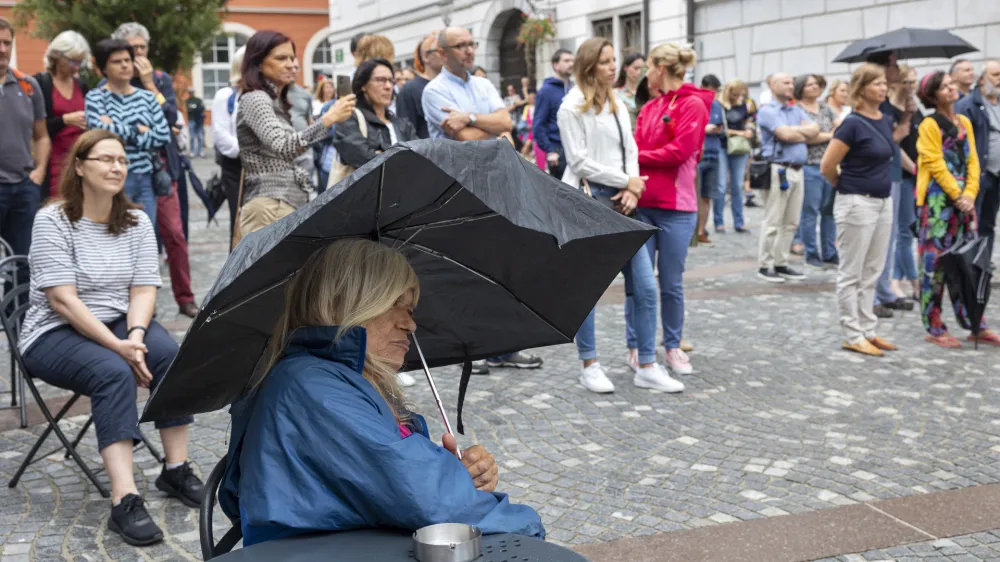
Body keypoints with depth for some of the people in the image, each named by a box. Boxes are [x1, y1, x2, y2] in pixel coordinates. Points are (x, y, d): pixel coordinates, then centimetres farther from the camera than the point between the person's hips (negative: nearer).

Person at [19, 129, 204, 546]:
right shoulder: (52, 221, -10)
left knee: (171, 355, -25)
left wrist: (135, 335, -22)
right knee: (114, 372, -34)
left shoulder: (137, 221, 5)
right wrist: (118, 346, -27)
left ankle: (176, 470, -14)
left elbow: (144, 289, -1)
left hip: (118, 324, 5)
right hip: (54, 335, -5)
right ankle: (125, 502, -40)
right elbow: (63, 300, -18)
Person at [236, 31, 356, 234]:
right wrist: (329, 118, -30)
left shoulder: (278, 102, 21)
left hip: (291, 204, 9)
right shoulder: (254, 99, -9)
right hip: (270, 207, -9)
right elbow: (282, 146, -26)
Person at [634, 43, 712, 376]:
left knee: (671, 283, 4)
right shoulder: (649, 107, 13)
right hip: (642, 203, 5)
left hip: (675, 207, -5)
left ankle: (673, 347, 17)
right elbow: (636, 146, 6)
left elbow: (679, 151, -12)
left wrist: (637, 156, -5)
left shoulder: (692, 104, -4)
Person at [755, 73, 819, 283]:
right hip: (779, 169, -8)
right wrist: (805, 135, 1)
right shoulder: (767, 111, -5)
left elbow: (815, 129, 7)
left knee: (791, 222, 9)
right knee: (773, 222, -4)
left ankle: (781, 263, 17)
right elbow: (785, 134, -17)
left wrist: (796, 131, -9)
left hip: (798, 169, 8)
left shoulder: (796, 111, 19)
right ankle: (764, 266, 3)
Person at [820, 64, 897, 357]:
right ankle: (852, 335, 8)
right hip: (857, 203, -8)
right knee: (852, 274, 1)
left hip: (883, 201, 8)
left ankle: (868, 330, 22)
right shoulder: (853, 124, -16)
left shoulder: (886, 120, 8)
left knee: (872, 273, 14)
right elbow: (827, 166, -14)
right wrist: (847, 186, 2)